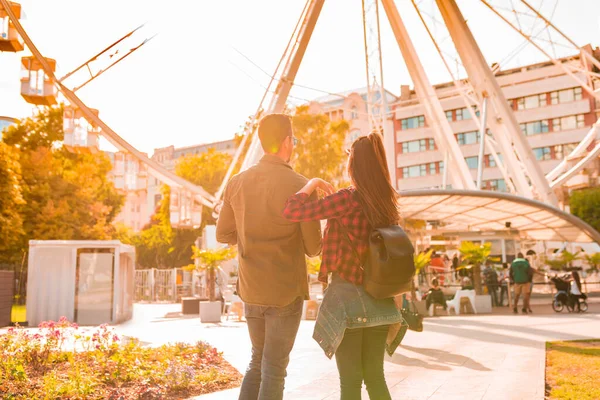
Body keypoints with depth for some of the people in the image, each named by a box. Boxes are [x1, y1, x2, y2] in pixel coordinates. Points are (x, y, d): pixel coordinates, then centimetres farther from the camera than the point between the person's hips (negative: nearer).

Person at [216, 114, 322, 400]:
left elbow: (223, 234, 8)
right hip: (286, 292, -5)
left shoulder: (237, 183, 0)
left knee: (258, 361, 23)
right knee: (274, 369, 6)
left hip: (251, 290, 5)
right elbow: (314, 248, -8)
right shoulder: (300, 186, -14)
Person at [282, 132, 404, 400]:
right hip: (379, 302, 6)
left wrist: (313, 184, -3)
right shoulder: (388, 203, 4)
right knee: (375, 376, 16)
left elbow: (292, 212, -18)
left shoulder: (348, 199, -16)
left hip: (347, 299, -6)